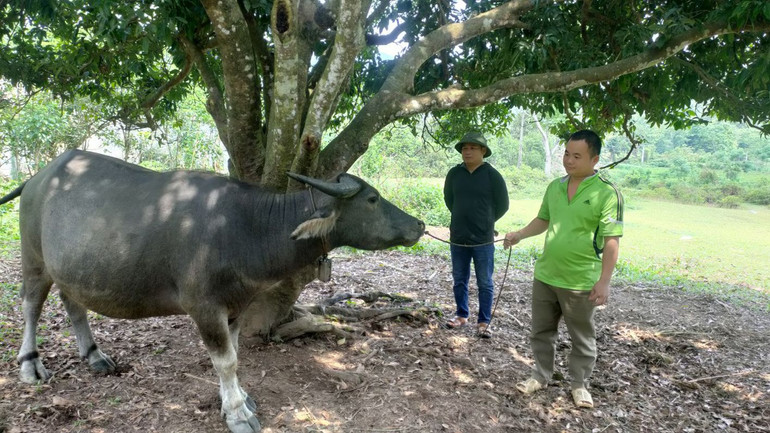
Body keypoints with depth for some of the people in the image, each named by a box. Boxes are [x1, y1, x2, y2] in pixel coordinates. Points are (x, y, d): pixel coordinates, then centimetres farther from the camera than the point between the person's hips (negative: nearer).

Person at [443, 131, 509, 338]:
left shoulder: (492, 175, -7)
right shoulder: (454, 173, 2)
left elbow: (502, 205, 1)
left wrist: (485, 222, 9)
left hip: (483, 240, -3)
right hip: (457, 238, 3)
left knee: (485, 283, 6)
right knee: (459, 280, 15)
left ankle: (484, 322, 17)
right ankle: (462, 315, 31)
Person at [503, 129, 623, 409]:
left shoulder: (607, 193, -13)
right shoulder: (554, 187, 5)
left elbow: (611, 241, -16)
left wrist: (604, 281, -20)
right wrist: (520, 234, 3)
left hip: (580, 281, -5)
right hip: (545, 275, 6)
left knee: (582, 338, 13)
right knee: (541, 331, 16)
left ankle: (579, 385, 31)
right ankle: (541, 376, 34)